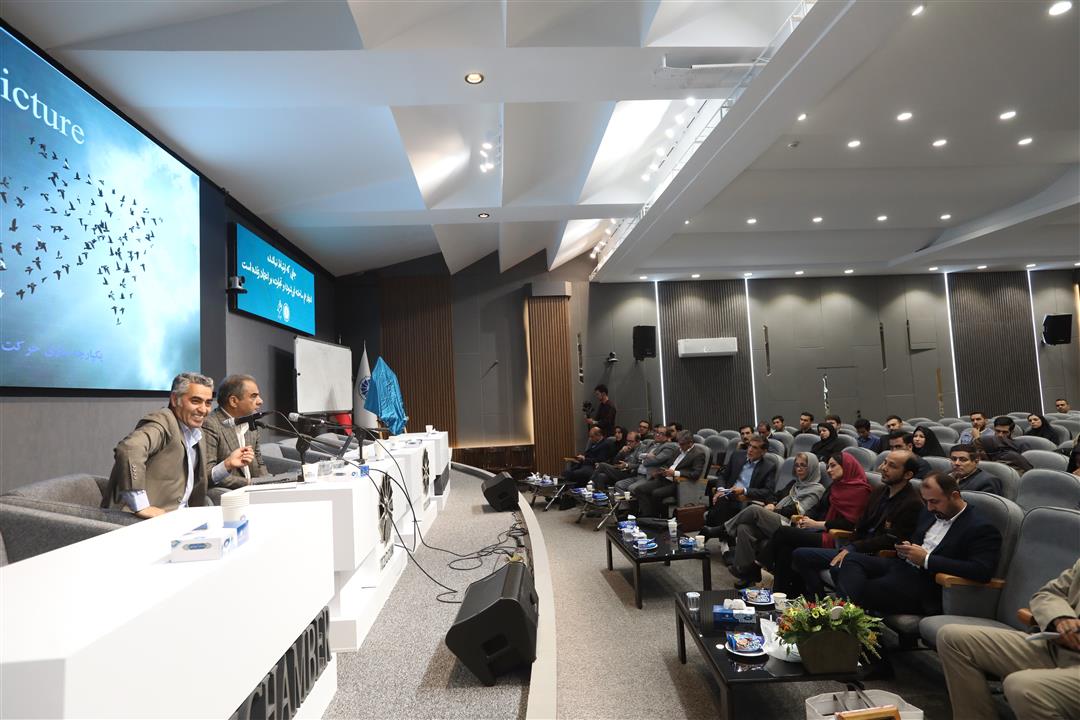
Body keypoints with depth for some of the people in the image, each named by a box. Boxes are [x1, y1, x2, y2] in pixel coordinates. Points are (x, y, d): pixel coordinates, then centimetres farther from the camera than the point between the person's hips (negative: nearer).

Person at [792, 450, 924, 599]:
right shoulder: (879, 491, 12)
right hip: (857, 550, 9)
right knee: (800, 555, 0)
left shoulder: (913, 503, -14)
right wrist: (847, 548, -2)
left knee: (837, 569, -37)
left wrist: (852, 548, -17)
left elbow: (891, 540, -17)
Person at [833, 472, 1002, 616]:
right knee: (852, 559, -17)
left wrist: (926, 559, -20)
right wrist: (905, 549, 3)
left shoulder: (982, 528, -9)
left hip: (926, 584, -8)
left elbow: (983, 572, -22)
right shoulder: (930, 512, 15)